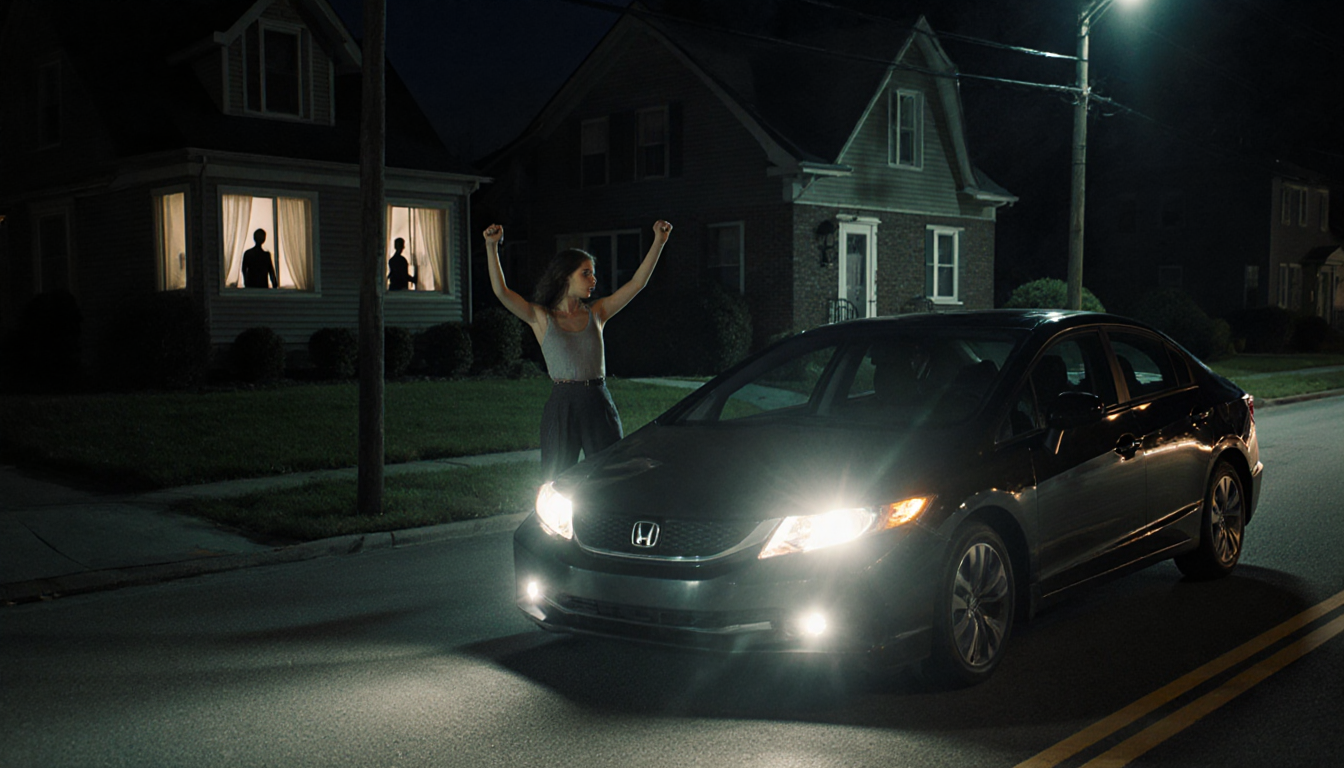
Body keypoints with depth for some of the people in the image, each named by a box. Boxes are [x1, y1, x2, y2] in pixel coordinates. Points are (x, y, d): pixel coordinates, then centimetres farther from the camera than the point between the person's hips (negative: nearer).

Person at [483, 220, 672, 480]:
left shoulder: (596, 312, 10)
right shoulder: (541, 317, 2)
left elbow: (638, 283, 7)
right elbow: (501, 291, -9)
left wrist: (659, 241, 1)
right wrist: (491, 247, -19)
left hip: (599, 405, 3)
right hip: (561, 405, -3)